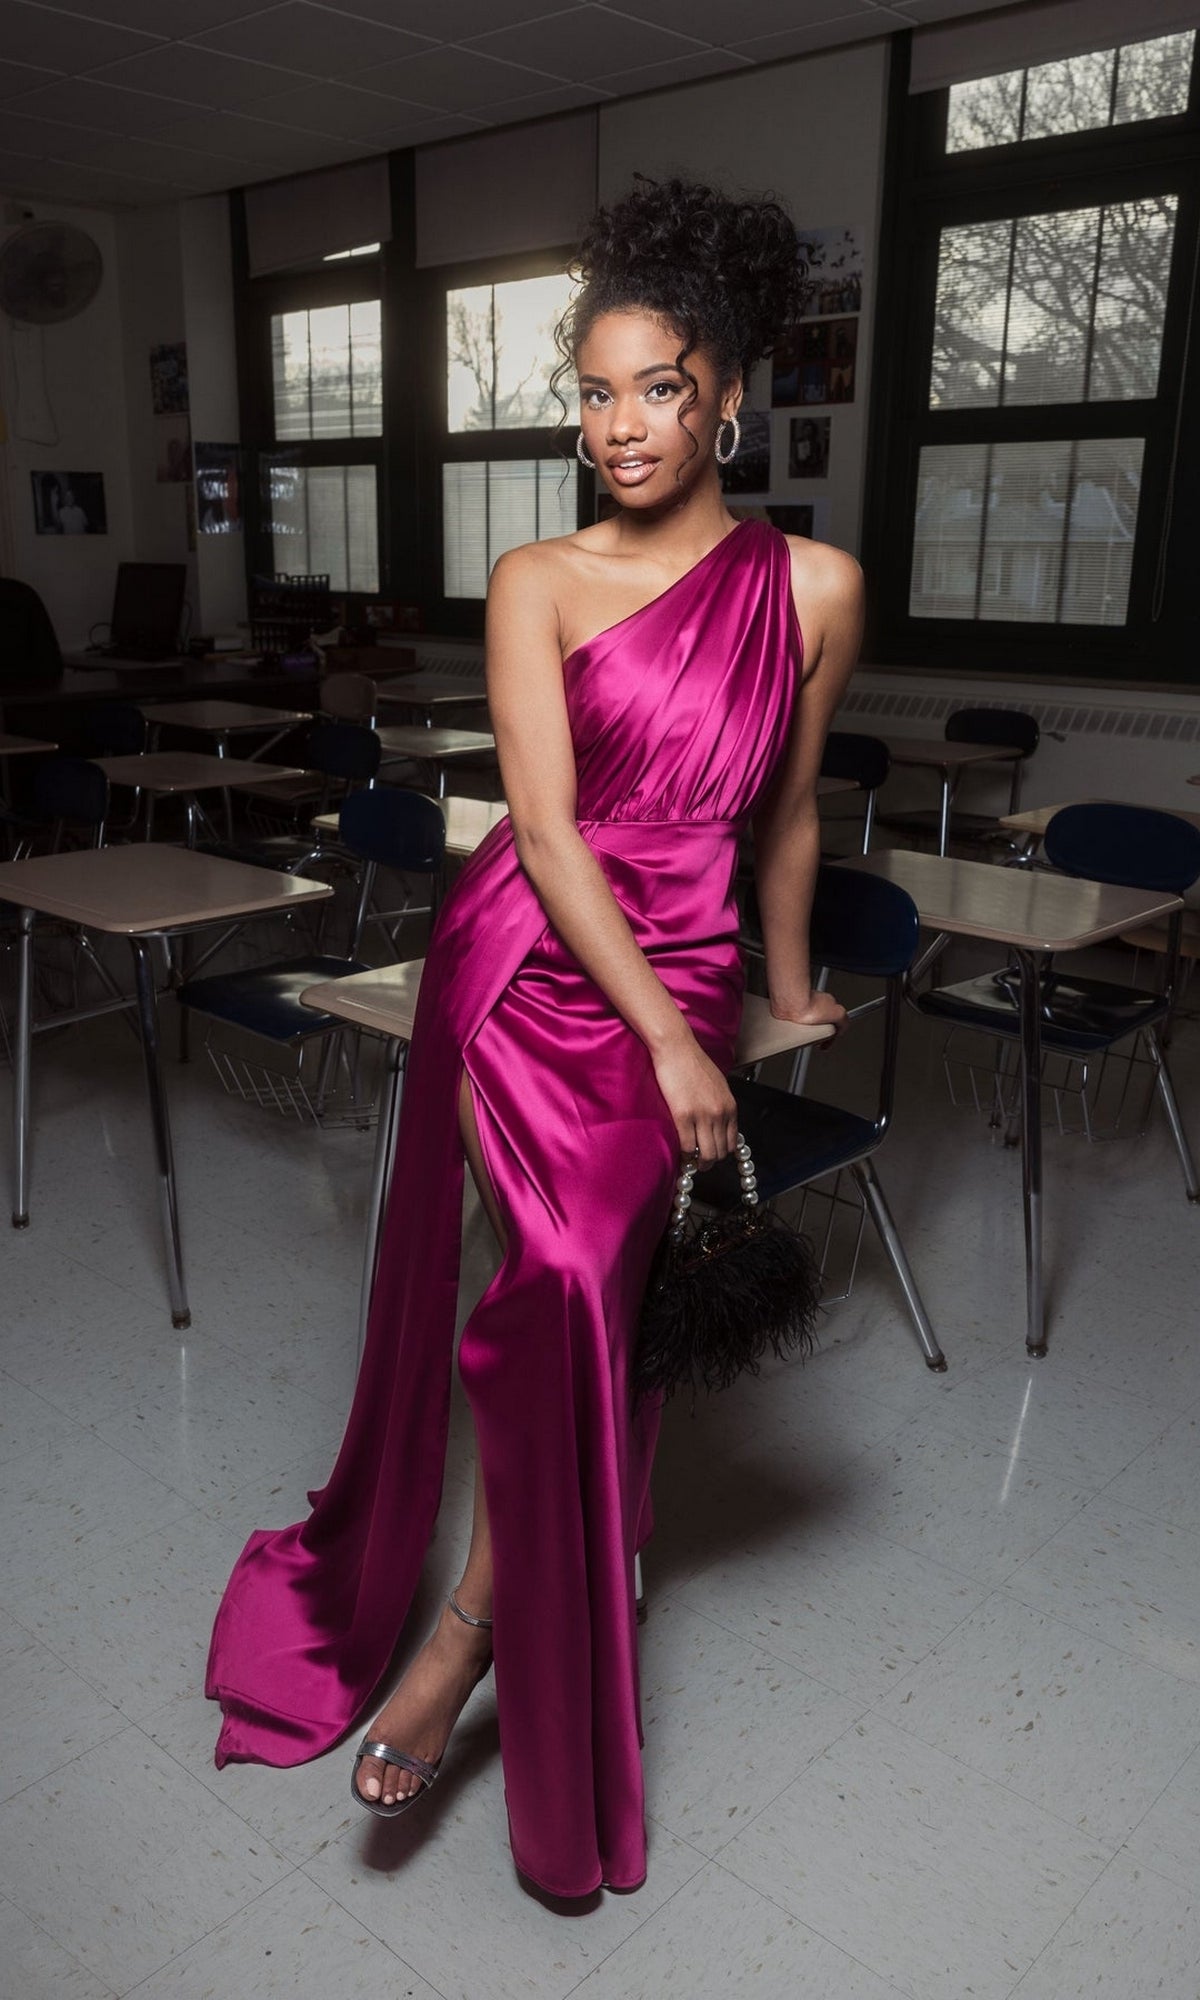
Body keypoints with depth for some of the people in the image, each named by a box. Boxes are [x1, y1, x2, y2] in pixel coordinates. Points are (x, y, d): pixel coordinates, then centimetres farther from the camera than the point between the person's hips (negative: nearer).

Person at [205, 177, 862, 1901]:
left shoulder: (814, 590, 6)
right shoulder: (538, 582, 1)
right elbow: (548, 821, -7)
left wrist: (786, 995, 26)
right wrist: (666, 1037, -14)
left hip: (681, 972, 1)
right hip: (526, 957, 0)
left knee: (574, 1288, -15)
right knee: (563, 1280, -6)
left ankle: (471, 1629, 7)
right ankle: (536, 1658, 19)